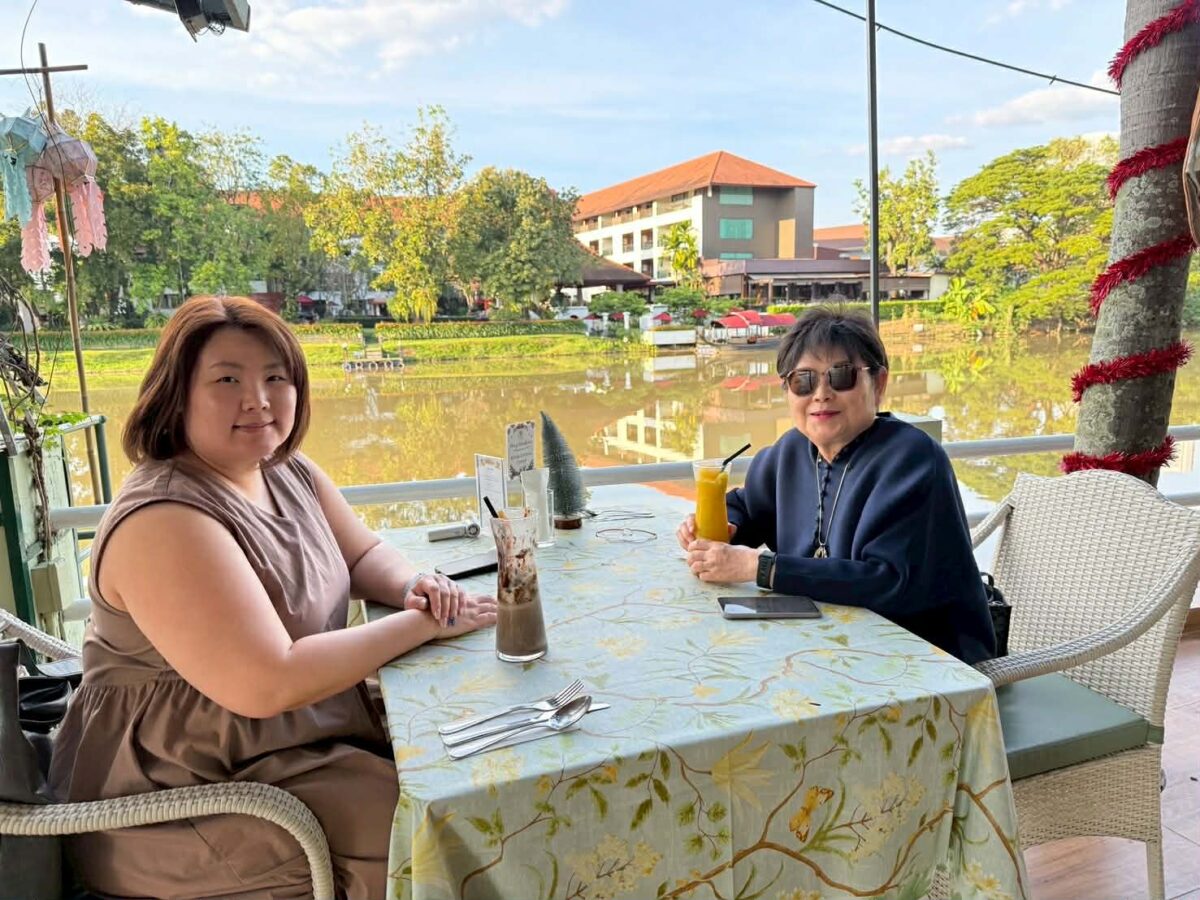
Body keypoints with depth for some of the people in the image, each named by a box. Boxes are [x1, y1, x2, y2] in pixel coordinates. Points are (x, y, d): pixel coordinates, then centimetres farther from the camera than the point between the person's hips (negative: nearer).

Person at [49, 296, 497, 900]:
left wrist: (415, 586, -13)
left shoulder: (289, 474, 1)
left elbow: (364, 555, 10)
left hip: (309, 736, 8)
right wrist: (422, 624, -23)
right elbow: (269, 685, -30)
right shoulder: (164, 522, -25)